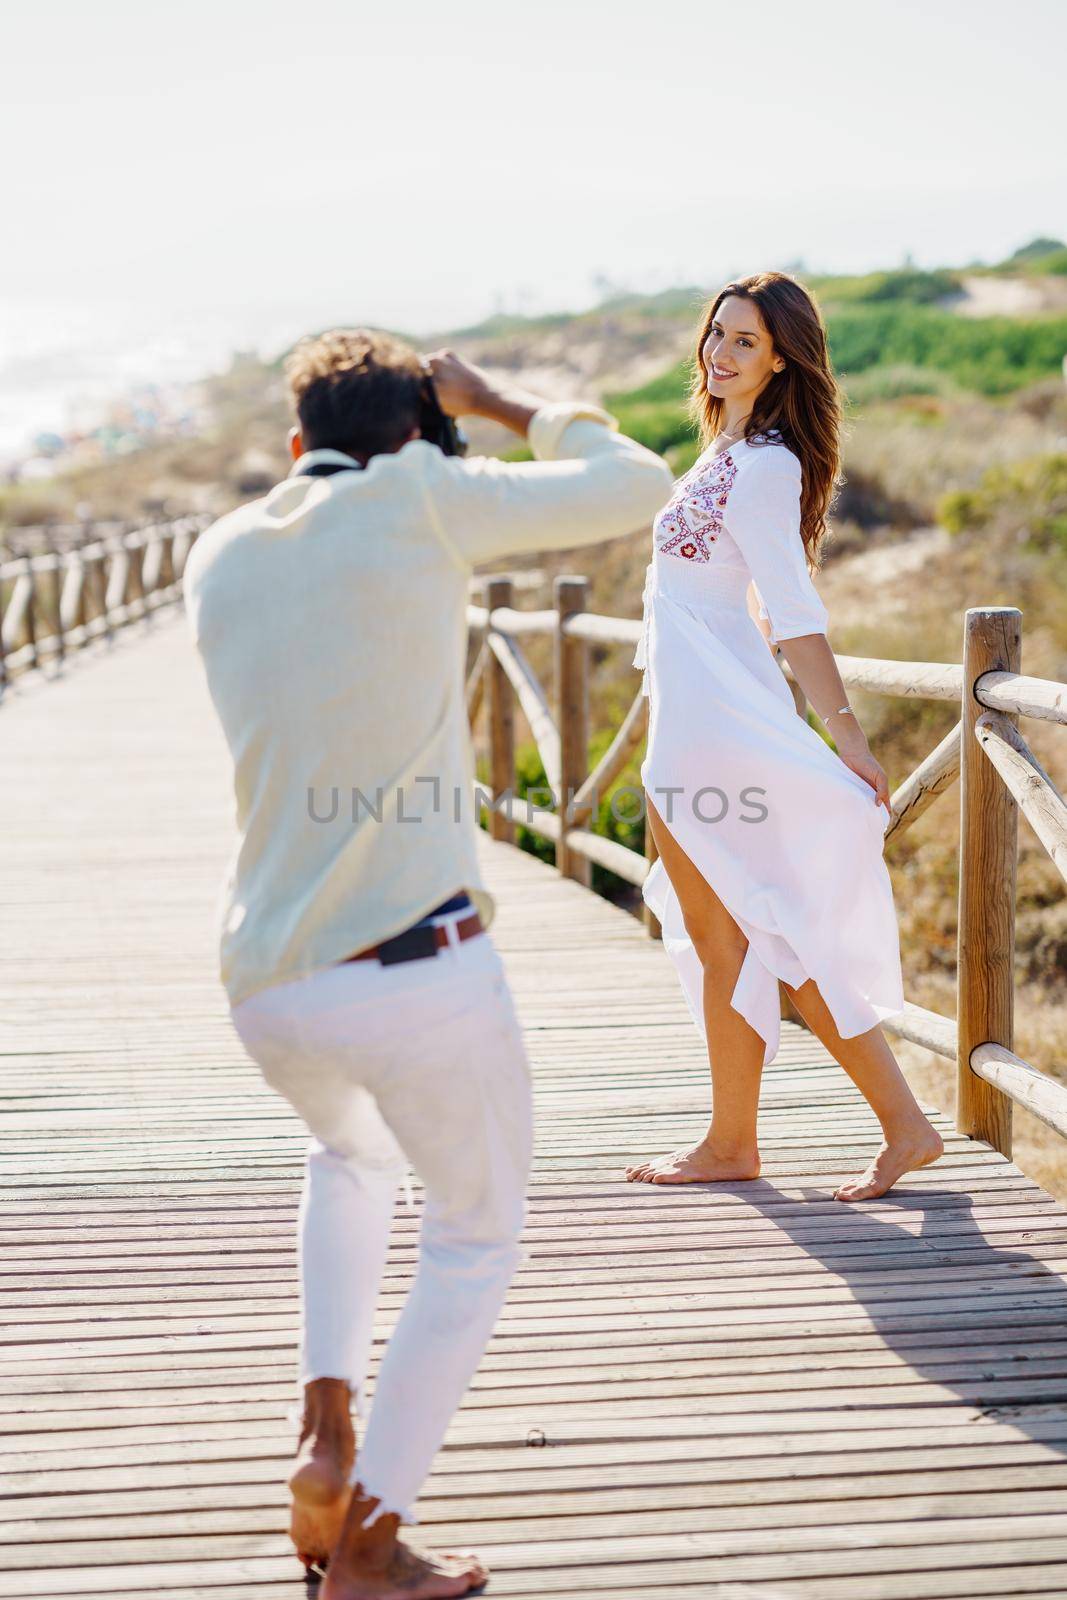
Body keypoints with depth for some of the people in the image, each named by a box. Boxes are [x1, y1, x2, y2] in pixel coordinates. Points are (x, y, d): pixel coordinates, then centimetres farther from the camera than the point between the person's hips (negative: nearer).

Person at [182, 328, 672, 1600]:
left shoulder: (216, 559, 10)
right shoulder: (416, 497, -5)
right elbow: (637, 489, 6)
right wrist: (503, 409, 20)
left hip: (269, 980, 5)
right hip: (421, 967, -5)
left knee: (353, 1155, 38)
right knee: (478, 1234, 20)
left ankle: (327, 1429, 18)